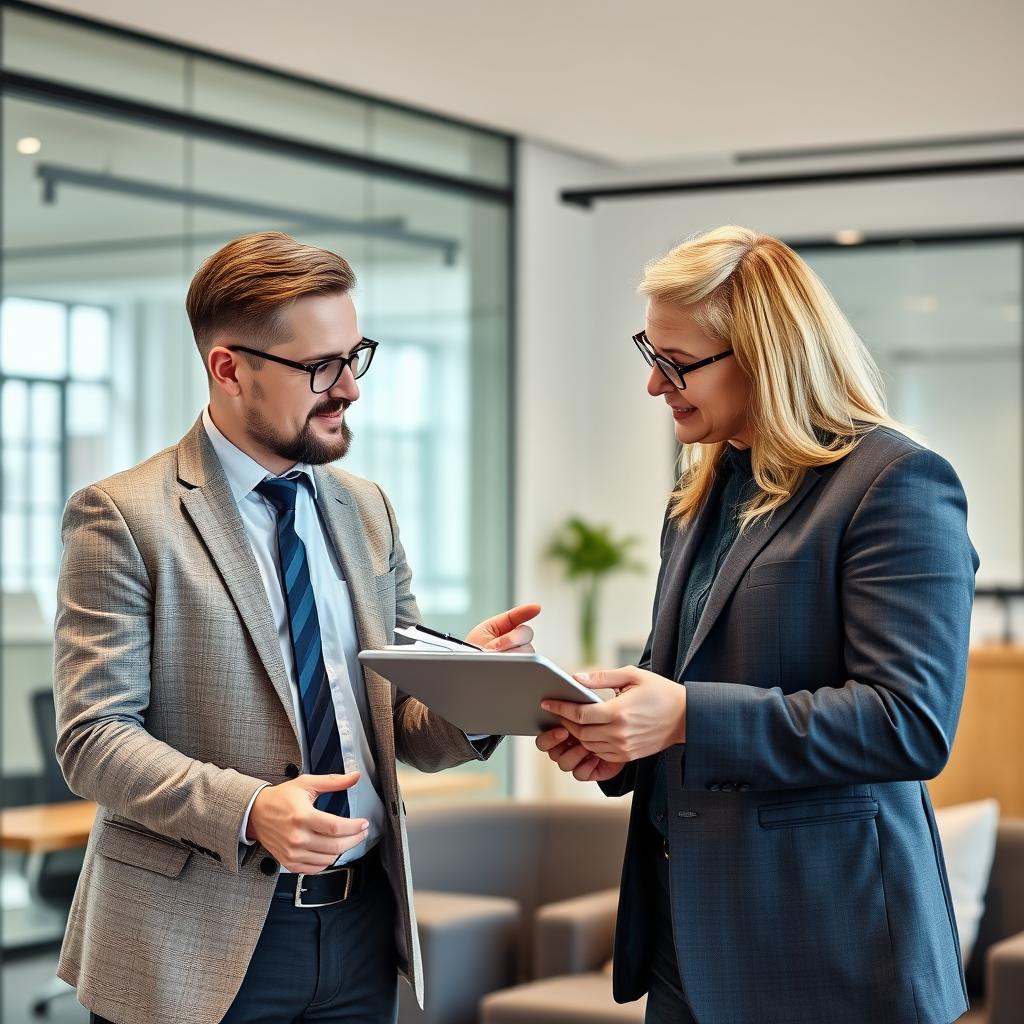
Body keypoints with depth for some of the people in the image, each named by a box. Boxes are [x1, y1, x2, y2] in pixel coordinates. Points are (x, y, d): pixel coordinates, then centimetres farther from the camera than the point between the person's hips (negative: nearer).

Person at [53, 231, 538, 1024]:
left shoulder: (367, 510, 11)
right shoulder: (123, 517, -7)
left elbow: (406, 730, 11)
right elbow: (93, 737, -11)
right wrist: (248, 809, -25)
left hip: (363, 923, 5)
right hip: (198, 943, -5)